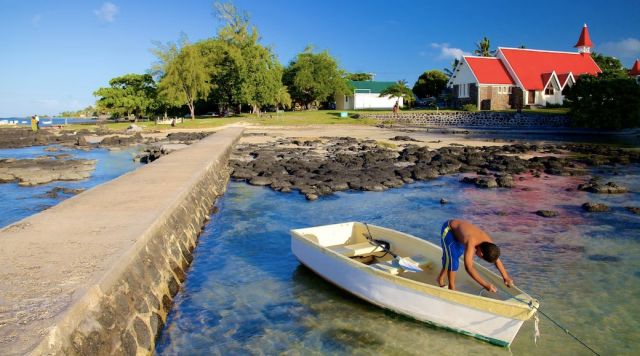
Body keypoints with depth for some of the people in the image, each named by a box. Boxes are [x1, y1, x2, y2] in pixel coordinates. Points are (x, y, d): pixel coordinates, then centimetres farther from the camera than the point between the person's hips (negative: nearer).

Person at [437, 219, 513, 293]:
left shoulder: (488, 241, -21)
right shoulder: (471, 242, -43)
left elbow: (497, 260, -3)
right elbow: (469, 267, -48)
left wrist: (506, 277, -3)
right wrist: (485, 285, -48)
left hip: (458, 228, 8)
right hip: (448, 229, -8)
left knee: (457, 254, 21)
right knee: (452, 258, -19)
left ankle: (441, 278, 39)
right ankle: (452, 287, -3)